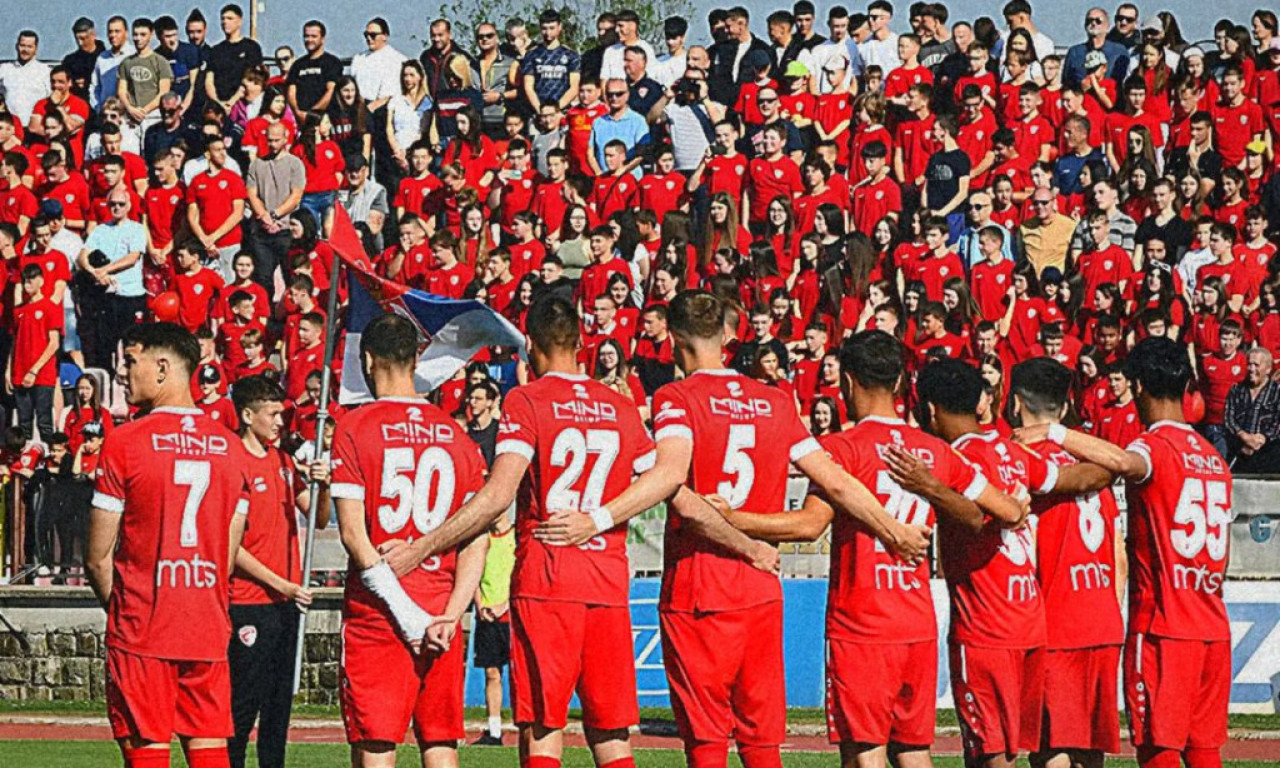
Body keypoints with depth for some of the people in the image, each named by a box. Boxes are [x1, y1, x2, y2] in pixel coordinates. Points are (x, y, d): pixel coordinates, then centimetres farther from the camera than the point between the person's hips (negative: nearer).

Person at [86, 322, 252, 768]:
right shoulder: (231, 447, 7)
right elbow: (228, 555, 11)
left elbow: (98, 558, -5)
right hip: (209, 631, 4)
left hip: (142, 632, -4)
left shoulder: (124, 443, -8)